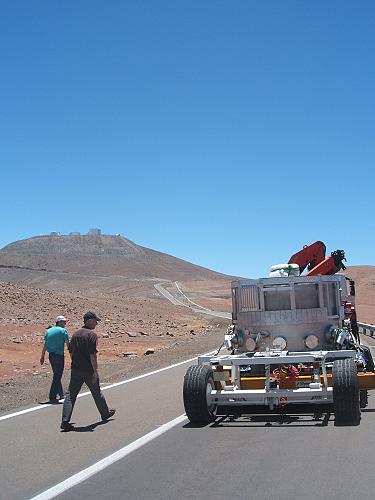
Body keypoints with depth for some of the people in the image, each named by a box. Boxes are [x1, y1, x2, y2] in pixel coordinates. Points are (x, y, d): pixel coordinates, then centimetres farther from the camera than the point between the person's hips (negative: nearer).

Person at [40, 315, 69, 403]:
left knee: (57, 375, 19)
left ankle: (61, 394, 30)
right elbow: (68, 344, -6)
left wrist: (42, 356, 18)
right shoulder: (63, 331, -6)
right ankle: (52, 398, -3)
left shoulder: (48, 331, 13)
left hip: (51, 355, 7)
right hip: (59, 355, -7)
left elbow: (45, 345, 14)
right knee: (57, 376, -2)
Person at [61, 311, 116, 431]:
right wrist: (95, 371, -16)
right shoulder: (92, 335, -13)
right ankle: (105, 413, 33)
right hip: (88, 370, -5)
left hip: (75, 370, 5)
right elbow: (93, 354, -18)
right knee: (97, 393, 13)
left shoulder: (75, 334, 10)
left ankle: (65, 421, -10)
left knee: (71, 394, 0)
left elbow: (71, 352, 15)